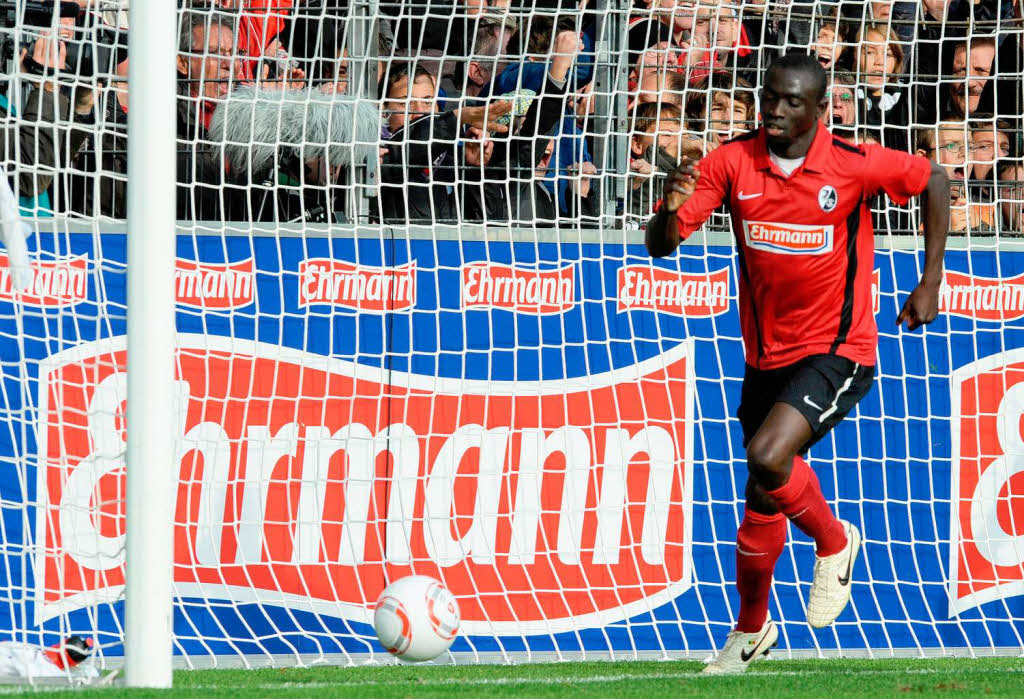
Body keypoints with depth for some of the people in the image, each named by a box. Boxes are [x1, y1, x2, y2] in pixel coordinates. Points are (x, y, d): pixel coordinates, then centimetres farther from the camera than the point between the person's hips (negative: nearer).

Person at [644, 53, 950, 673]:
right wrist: (671, 208, -33)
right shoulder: (733, 163, -6)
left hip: (836, 351, -4)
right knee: (762, 509, 12)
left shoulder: (854, 165, -13)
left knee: (768, 458, -28)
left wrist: (932, 281, 4)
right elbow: (661, 245, -10)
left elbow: (934, 180, 5)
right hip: (767, 359, 4)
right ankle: (751, 630, 36)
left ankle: (834, 542, 1)